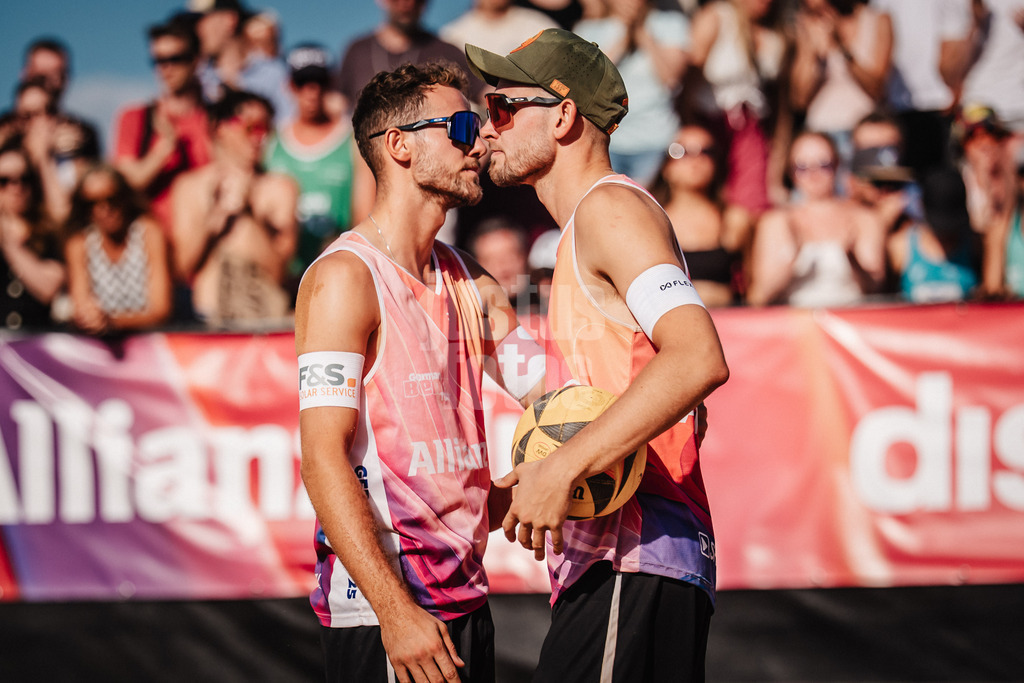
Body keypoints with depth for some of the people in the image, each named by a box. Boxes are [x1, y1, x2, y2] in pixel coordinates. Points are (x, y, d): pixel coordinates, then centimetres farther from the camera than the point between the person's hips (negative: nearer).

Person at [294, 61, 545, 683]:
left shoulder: (469, 282, 16)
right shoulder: (345, 278, -10)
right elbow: (323, 459, -17)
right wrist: (395, 610, -25)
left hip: (465, 597, 8)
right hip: (381, 610, -8)